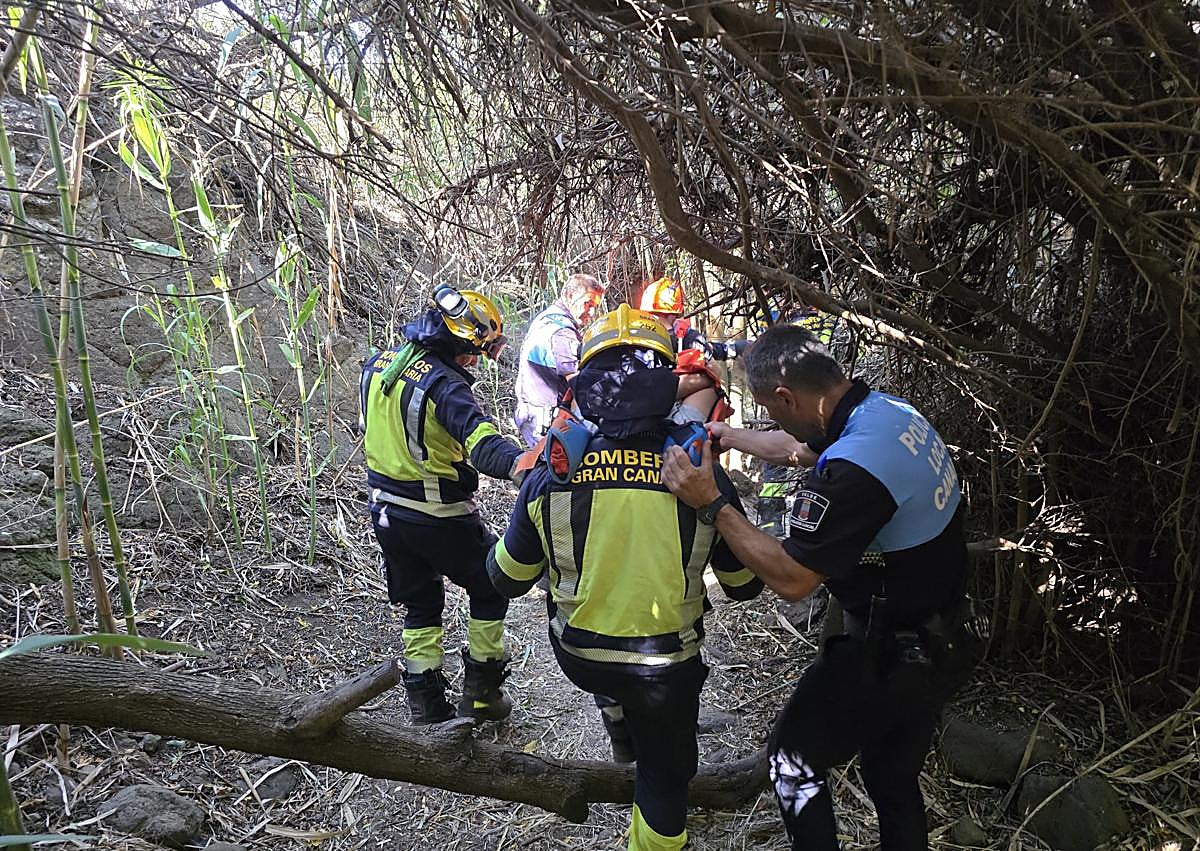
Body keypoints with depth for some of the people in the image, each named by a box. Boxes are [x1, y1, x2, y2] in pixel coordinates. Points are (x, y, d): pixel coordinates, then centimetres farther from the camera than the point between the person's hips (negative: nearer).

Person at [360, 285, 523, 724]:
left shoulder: (378, 364, 2)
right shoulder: (444, 384, -24)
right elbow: (482, 444, -42)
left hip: (386, 511, 7)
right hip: (440, 519, -7)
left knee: (419, 605, 21)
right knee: (491, 588, 15)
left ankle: (426, 705, 26)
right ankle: (481, 693, 23)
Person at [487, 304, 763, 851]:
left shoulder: (550, 476, -18)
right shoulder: (703, 480, -21)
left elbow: (507, 579, -3)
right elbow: (745, 585, -4)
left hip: (577, 657, 2)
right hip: (666, 668, -1)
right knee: (665, 777, 24)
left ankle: (622, 737, 49)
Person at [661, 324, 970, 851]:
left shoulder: (853, 470, -33)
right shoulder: (890, 410, -3)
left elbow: (789, 578, -25)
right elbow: (798, 449, 15)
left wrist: (711, 503, -24)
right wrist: (724, 434, 25)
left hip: (887, 658, -9)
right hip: (936, 646, 9)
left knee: (793, 759, 12)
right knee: (895, 783, 24)